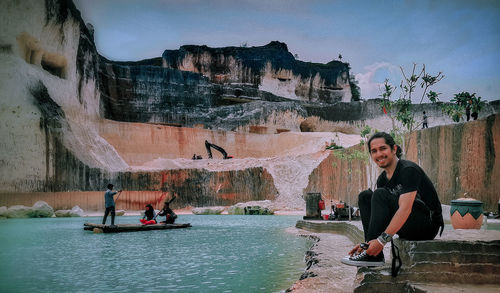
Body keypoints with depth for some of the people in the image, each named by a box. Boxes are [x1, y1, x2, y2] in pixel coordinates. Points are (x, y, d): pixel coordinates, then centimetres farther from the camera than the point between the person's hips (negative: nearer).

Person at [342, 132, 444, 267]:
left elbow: (405, 209, -30)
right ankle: (371, 248, -11)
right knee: (365, 196, 0)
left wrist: (382, 240, -34)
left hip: (427, 226, -8)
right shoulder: (382, 179, 7)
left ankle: (373, 255, -26)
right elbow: (383, 218, 8)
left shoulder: (408, 170, -18)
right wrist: (366, 242, -5)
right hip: (408, 230, 8)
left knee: (380, 195, -25)